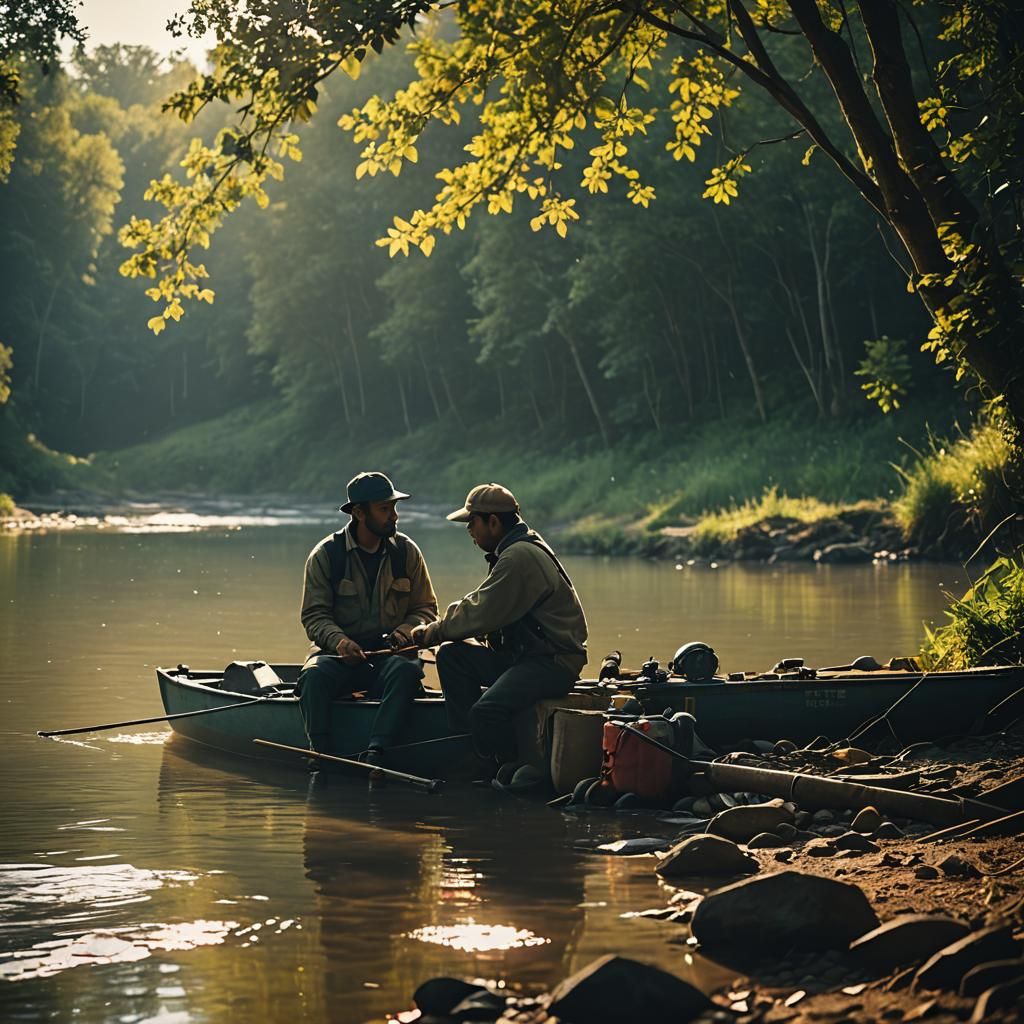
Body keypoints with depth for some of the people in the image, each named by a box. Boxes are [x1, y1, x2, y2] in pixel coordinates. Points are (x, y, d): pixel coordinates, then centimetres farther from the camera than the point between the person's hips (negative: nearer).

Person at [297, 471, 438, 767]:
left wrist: (406, 631, -11)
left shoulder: (406, 551, 8)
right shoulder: (326, 554, 1)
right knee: (314, 674, -34)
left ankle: (375, 753, -44)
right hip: (340, 652, -1)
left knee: (407, 671, -35)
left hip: (389, 652, 1)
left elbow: (426, 608, 13)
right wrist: (338, 640, -21)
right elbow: (314, 615, 0)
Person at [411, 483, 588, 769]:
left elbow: (482, 615, -18)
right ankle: (471, 746, -2)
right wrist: (435, 629, 4)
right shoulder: (512, 550, 16)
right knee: (451, 656, 0)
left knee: (487, 711, -29)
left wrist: (435, 632, -3)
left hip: (554, 663, -11)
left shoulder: (519, 557, -18)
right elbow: (478, 605, 17)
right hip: (520, 655, 11)